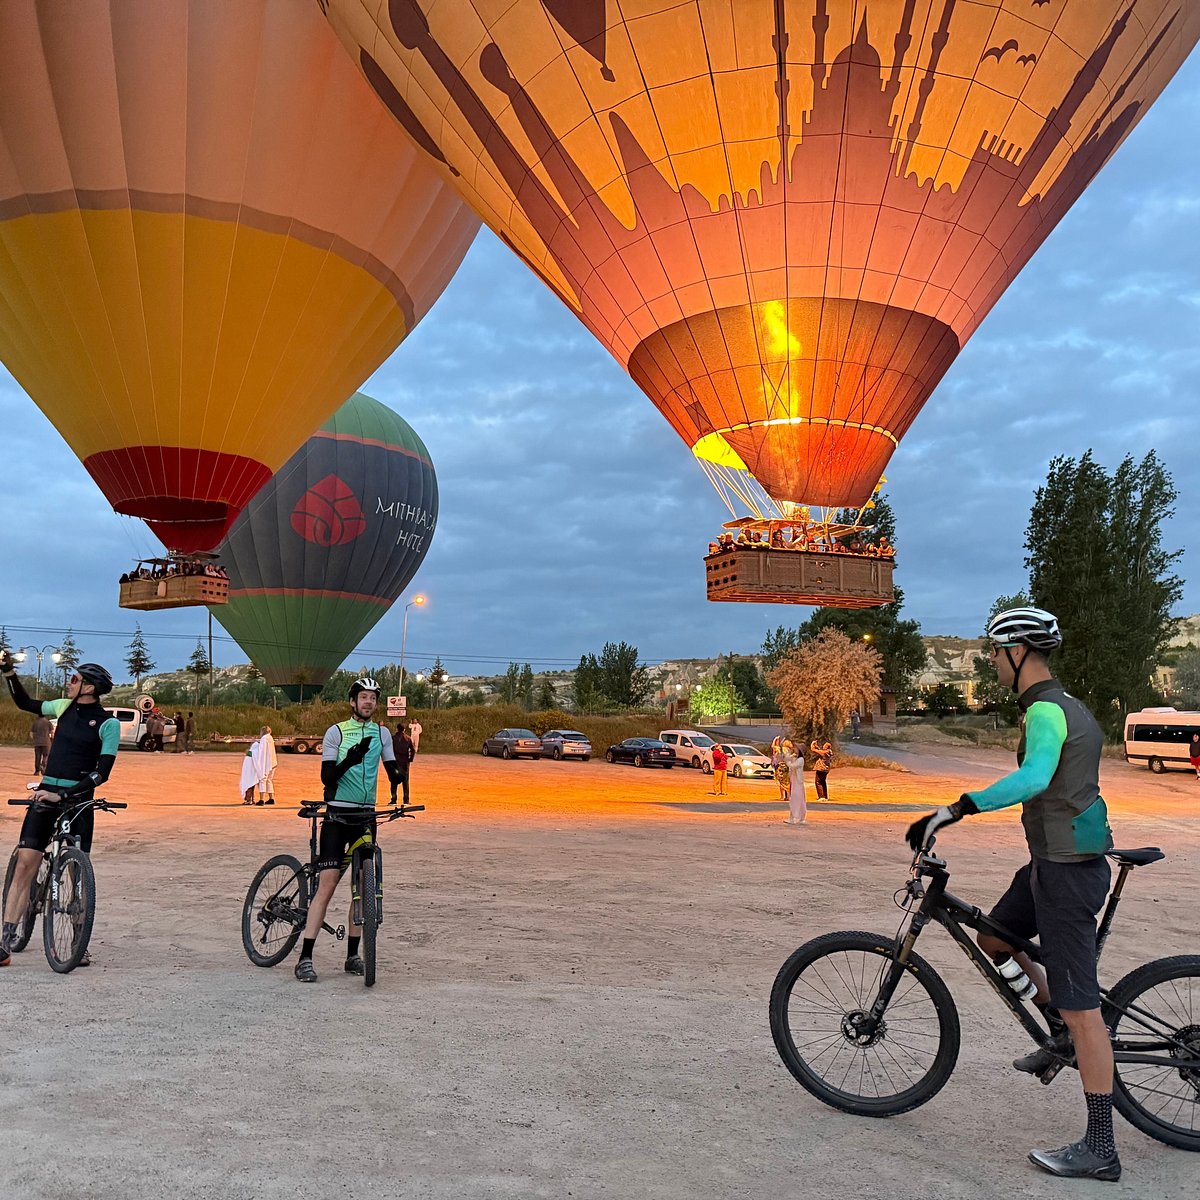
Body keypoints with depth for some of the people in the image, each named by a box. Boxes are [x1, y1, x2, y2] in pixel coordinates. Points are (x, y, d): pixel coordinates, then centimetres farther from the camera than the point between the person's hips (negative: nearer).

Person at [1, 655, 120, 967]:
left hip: (79, 801, -4)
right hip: (45, 795, 4)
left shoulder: (108, 723, -7)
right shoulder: (65, 707, 7)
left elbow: (102, 772, -14)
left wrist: (63, 795, -21)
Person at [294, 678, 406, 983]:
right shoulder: (336, 732, -3)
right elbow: (326, 777, -9)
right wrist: (349, 761, -27)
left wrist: (397, 784, -15)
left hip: (366, 816, 4)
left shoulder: (381, 733, 9)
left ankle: (353, 955, 16)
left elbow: (391, 769, 8)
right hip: (337, 815, -4)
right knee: (327, 885, -10)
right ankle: (305, 959, -6)